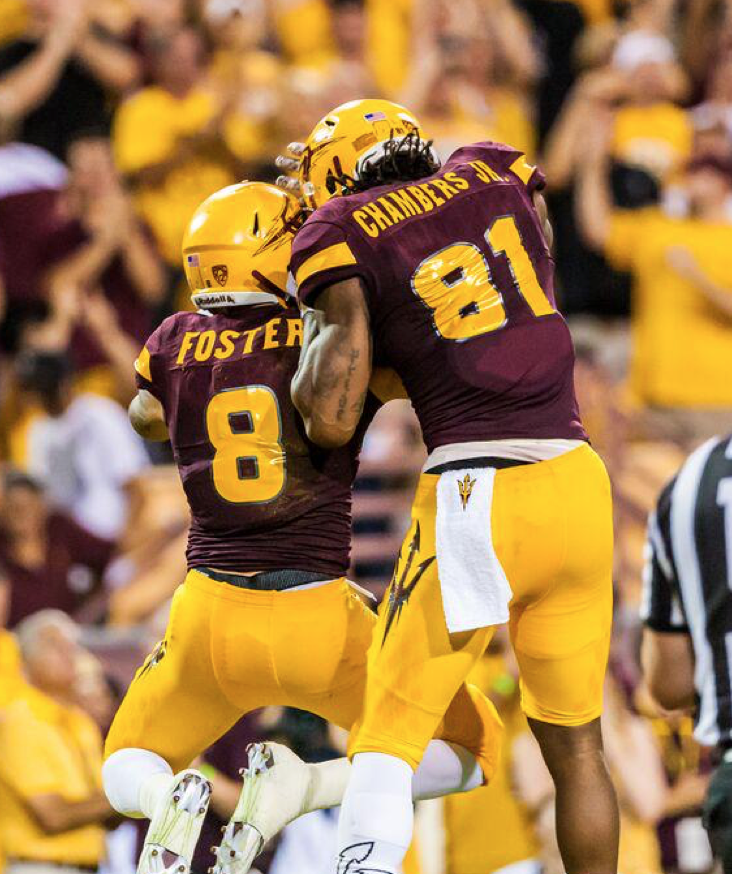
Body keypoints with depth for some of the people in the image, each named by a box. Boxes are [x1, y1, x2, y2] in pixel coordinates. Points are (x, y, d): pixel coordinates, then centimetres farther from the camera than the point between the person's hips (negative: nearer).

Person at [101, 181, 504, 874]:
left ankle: (170, 801, -12)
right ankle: (304, 785, -10)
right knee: (470, 750, 15)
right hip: (316, 616, -3)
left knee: (129, 773, 27)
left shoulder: (176, 343, 3)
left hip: (212, 613, 3)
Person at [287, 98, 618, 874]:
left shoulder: (341, 237, 1)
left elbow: (330, 422, -3)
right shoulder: (496, 176, 15)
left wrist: (316, 322, 13)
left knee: (388, 742, 4)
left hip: (474, 500, -4)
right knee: (575, 744, 16)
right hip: (578, 483, 4)